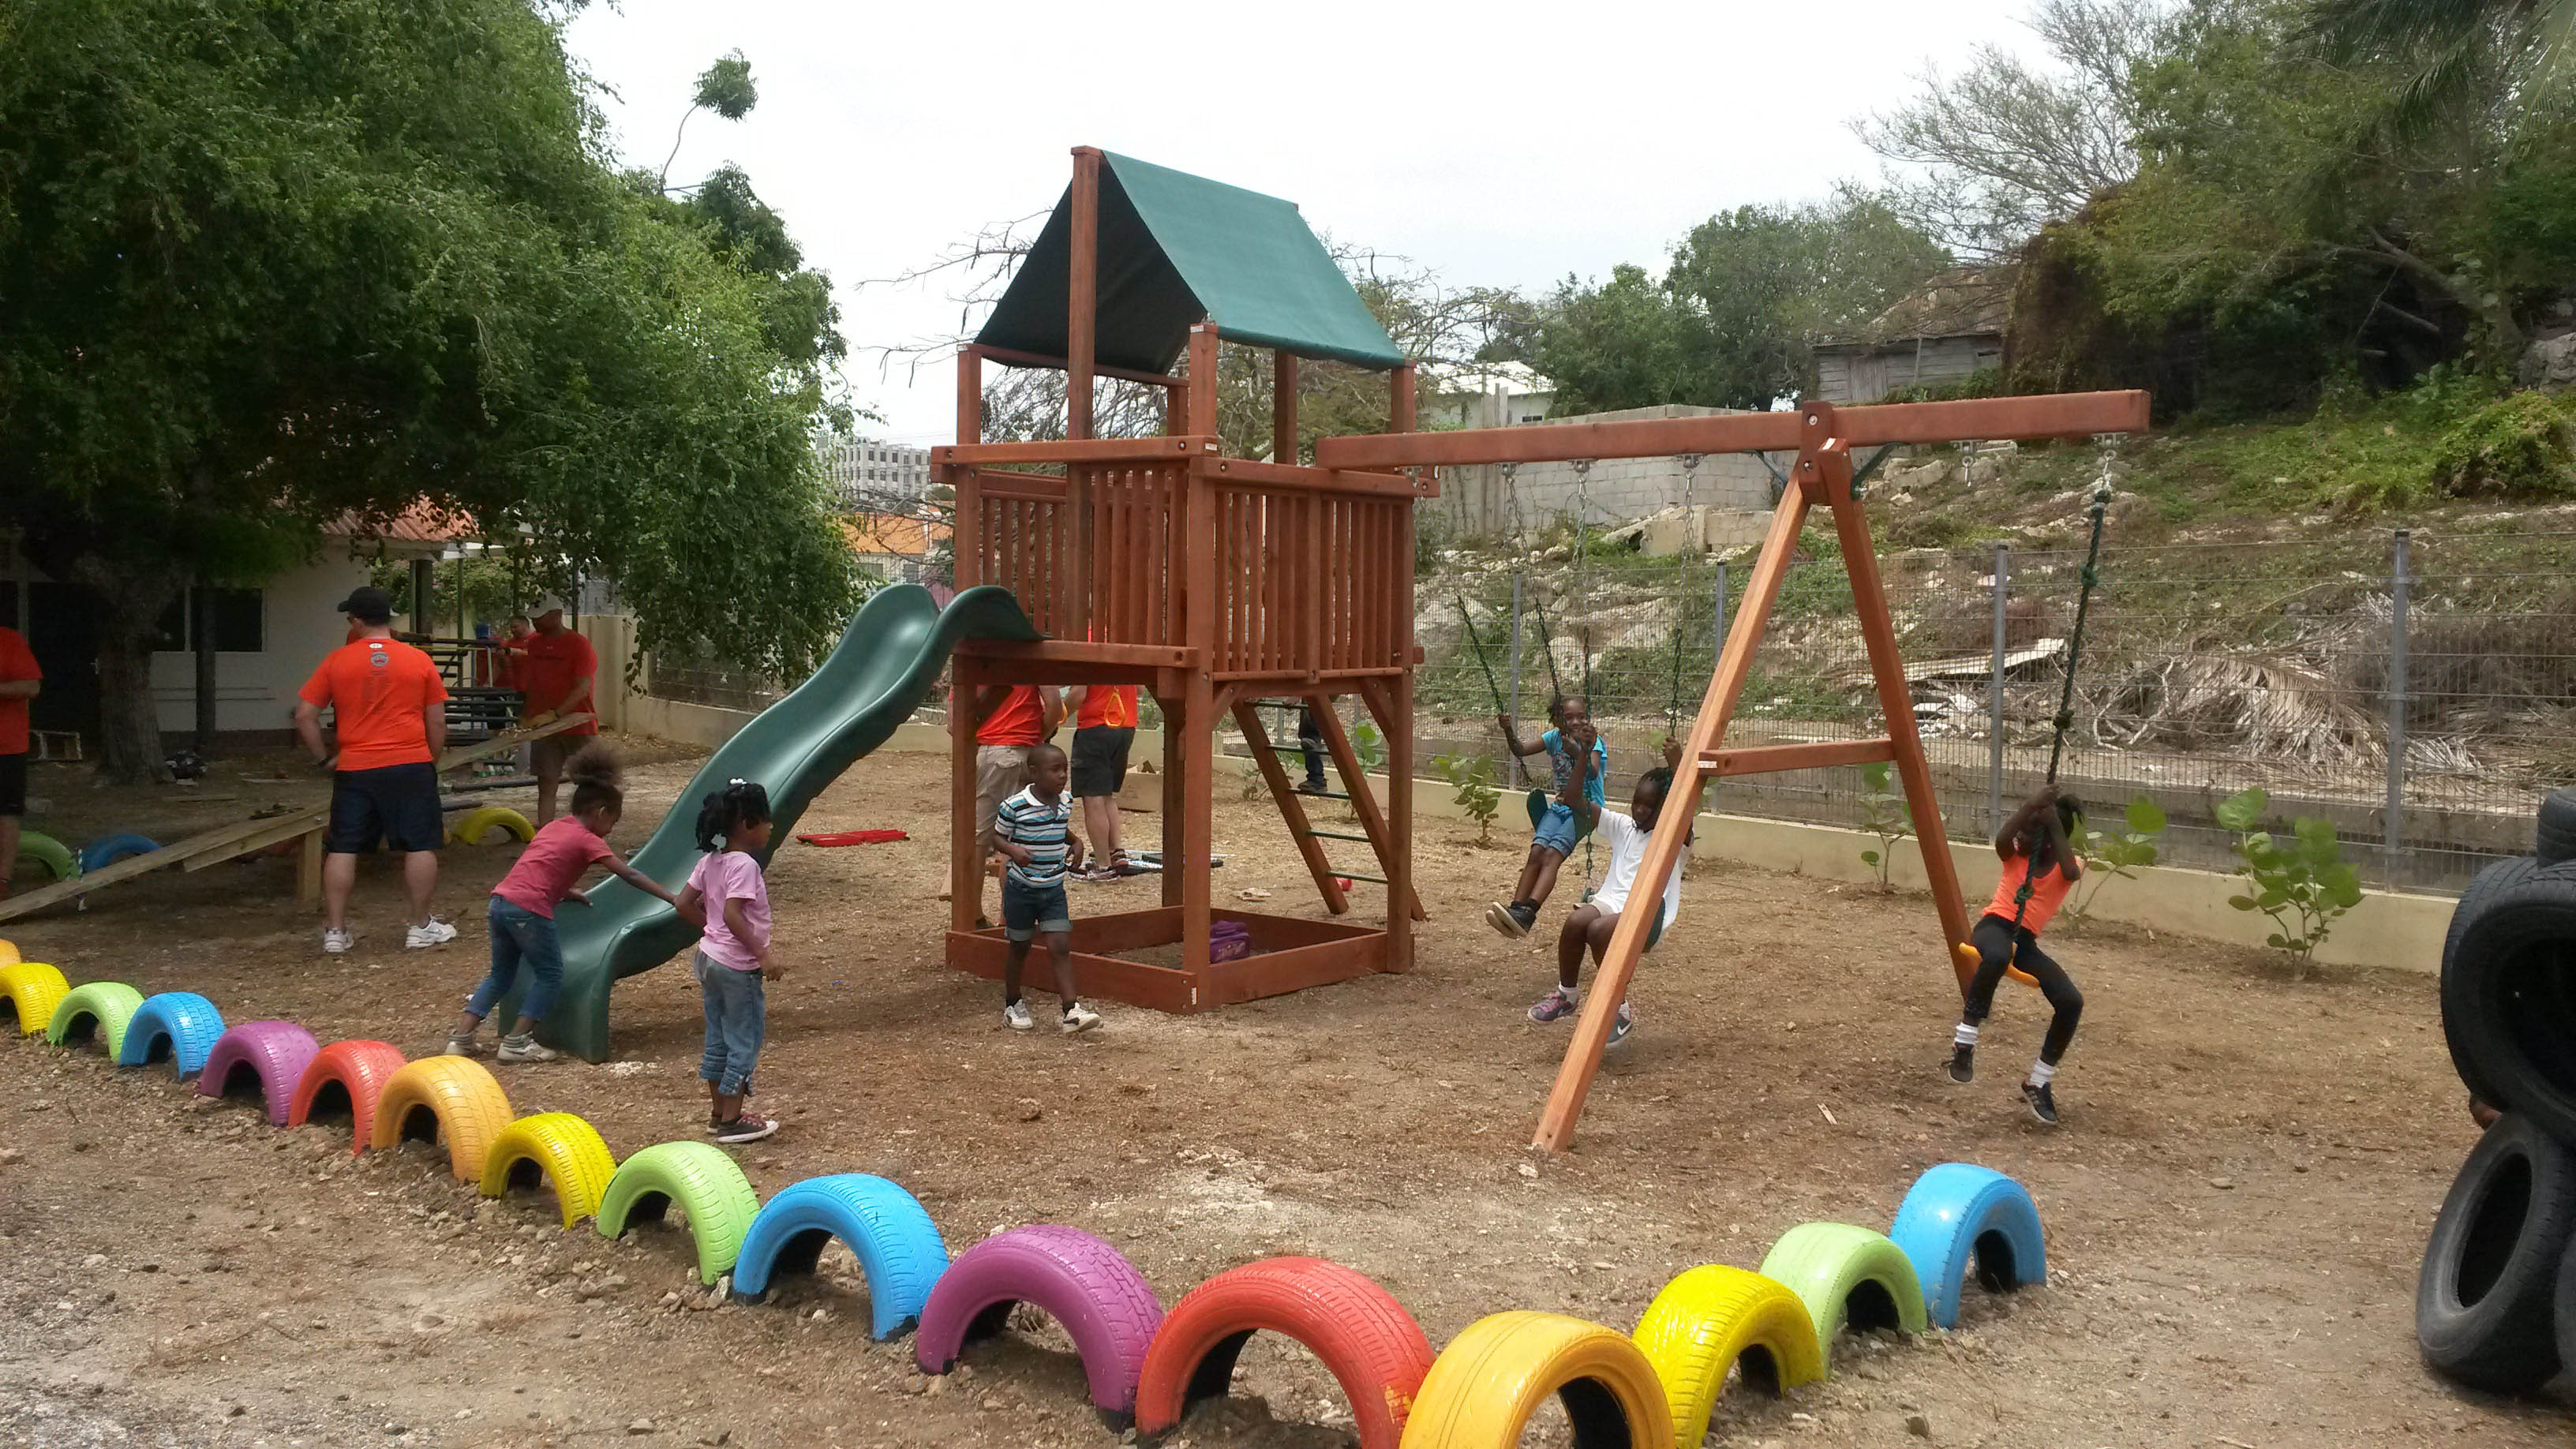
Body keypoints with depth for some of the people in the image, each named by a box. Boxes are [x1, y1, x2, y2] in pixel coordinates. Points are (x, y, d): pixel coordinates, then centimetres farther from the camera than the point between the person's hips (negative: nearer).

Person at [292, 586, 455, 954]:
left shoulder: (336, 661, 1)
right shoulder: (419, 661, 1)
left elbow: (304, 717, 0)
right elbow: (437, 722, 4)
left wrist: (324, 758, 9)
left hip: (355, 770, 1)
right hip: (411, 765, -1)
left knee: (342, 849, 8)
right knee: (420, 846, 7)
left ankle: (335, 931, 10)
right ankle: (421, 927, 11)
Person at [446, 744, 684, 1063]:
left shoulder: (553, 827, 22)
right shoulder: (588, 841, -1)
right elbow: (629, 875, -4)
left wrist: (564, 891, 35)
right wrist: (673, 899, -4)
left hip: (500, 901, 8)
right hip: (529, 911, -8)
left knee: (501, 975, 21)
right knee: (550, 976, 6)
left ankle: (461, 1037, 16)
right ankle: (518, 1043, 4)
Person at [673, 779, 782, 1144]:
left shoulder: (710, 862, 6)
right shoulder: (744, 865, -20)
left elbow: (684, 904, 10)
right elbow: (733, 914, -28)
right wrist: (763, 954, -27)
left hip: (710, 959, 9)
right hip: (738, 967, -9)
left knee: (718, 1040, 17)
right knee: (745, 1042, 1)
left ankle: (719, 1113, 27)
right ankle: (731, 1121, 6)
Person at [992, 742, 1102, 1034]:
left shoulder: (1064, 805, 2)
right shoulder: (1015, 806, -16)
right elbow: (997, 836, -6)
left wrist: (1075, 843, 3)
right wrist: (1013, 849, -25)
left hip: (1054, 889, 4)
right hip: (1021, 887, -4)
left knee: (1061, 947, -5)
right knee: (1019, 947, 11)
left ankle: (1069, 1009, -6)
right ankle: (1012, 1004, 30)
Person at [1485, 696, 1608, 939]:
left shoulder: (1593, 741, -8)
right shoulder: (1554, 737, 6)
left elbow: (1593, 773, -25)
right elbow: (1521, 750, -4)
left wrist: (1582, 751, -42)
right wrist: (1509, 731, -22)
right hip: (1560, 806, 5)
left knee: (1552, 854, -26)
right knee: (1537, 851, -20)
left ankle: (1527, 913, -41)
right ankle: (1516, 908, -28)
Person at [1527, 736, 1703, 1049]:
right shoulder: (1623, 826, 18)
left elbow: (1690, 804, -18)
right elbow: (1583, 807, 13)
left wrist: (1677, 765, -24)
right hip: (1610, 901, 5)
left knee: (1599, 929, -33)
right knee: (1576, 920, -28)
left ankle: (1619, 1011, -17)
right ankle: (1566, 994, -4)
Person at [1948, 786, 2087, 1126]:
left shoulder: (2071, 866, 6)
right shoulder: (2016, 854, 6)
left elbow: (2071, 872, -20)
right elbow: (2001, 839, -19)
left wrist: (2054, 824, -19)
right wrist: (2031, 806, -26)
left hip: (2025, 941, 2)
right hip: (1994, 926, -2)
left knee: (2071, 1002, -19)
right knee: (1997, 956, -42)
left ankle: (2038, 1083, 1)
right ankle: (1964, 1041, -28)